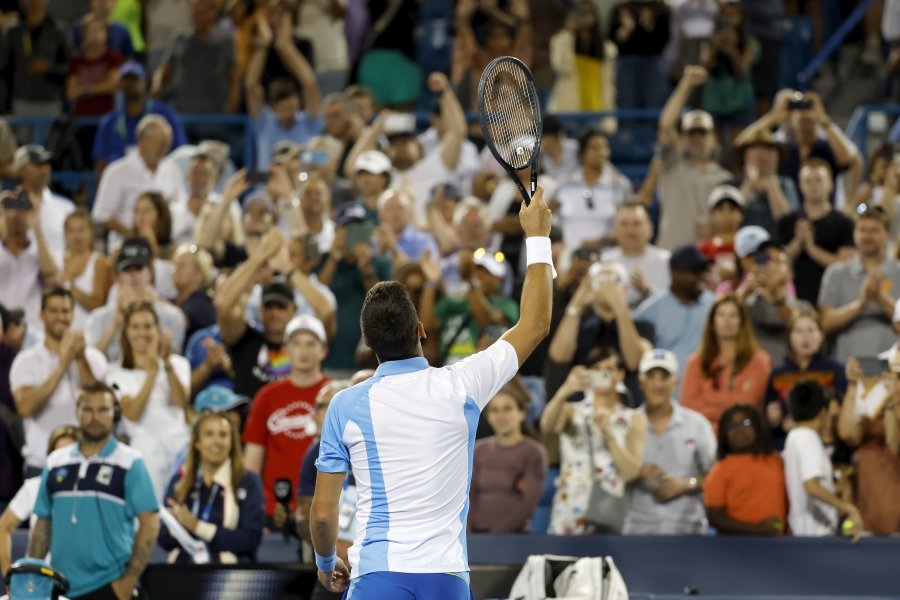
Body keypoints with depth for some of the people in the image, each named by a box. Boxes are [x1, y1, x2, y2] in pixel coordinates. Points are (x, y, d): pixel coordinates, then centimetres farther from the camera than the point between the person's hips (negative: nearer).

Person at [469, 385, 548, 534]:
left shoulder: (534, 453, -2)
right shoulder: (480, 450, 12)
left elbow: (529, 503, -7)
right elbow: (472, 495, 9)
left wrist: (498, 533, -14)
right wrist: (469, 529, -6)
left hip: (513, 534, -3)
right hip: (479, 535, 4)